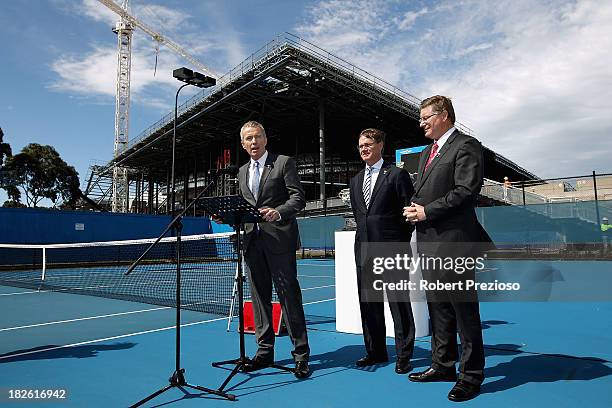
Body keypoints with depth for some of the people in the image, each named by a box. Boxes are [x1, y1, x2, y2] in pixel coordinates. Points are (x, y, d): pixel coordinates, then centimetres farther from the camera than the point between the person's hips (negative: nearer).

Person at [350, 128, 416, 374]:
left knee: (398, 303, 2)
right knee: (368, 303, 11)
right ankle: (375, 352, 25)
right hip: (364, 249, 6)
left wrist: (401, 241, -4)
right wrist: (364, 232, 11)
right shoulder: (356, 180, 16)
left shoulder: (397, 175, -3)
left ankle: (403, 355, 14)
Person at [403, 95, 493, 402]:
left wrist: (427, 211, -15)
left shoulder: (466, 146, -6)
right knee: (437, 308, 15)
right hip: (428, 240, 9)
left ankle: (471, 374, 14)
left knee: (464, 309, 1)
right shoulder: (427, 152, 21)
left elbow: (465, 191, -16)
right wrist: (414, 207, 2)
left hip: (453, 241, -9)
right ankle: (443, 365, 28)